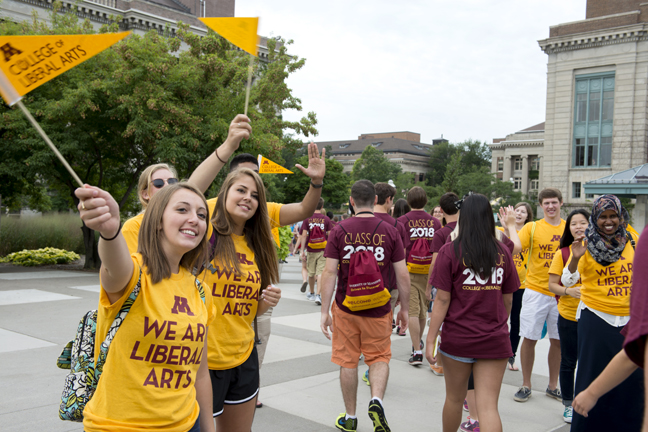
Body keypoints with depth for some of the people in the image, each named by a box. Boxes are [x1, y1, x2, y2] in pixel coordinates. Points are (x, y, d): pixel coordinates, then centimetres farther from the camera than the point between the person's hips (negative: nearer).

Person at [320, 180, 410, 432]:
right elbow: (402, 274, -3)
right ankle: (376, 401, -8)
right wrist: (404, 309, 9)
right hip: (379, 310, 0)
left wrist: (325, 311, -5)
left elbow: (330, 272, -9)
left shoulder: (339, 230, -6)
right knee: (380, 358, 16)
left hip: (345, 308, 0)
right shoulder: (390, 232, -4)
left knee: (348, 362, 12)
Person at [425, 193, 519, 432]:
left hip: (458, 338, -2)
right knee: (489, 406, 1)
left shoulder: (450, 251, -7)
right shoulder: (503, 252, 3)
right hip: (495, 341, 2)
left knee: (454, 399, 17)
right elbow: (508, 299, 10)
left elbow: (442, 299, -10)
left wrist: (430, 339, -6)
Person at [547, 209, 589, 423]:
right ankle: (568, 405, 25)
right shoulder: (562, 253, -2)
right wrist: (569, 291, -20)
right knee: (568, 362, 10)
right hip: (568, 316, 0)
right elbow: (552, 285, -2)